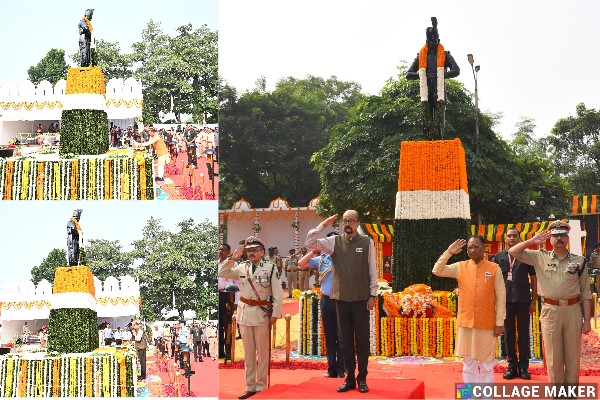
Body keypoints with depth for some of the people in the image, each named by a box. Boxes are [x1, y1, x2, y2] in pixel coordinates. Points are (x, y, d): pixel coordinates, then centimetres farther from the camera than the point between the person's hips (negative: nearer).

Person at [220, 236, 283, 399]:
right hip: (244, 313, 4)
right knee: (248, 352, 11)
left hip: (262, 314, -4)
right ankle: (250, 386, 18)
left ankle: (261, 387, 12)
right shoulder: (242, 267, 6)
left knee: (262, 352, 4)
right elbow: (222, 274, 5)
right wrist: (233, 258, -5)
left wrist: (275, 314, -12)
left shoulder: (271, 268, -7)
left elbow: (278, 293, -8)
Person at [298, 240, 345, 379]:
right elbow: (301, 263, 7)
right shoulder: (322, 259, 8)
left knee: (341, 337, 0)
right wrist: (314, 252, -1)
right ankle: (332, 369, 16)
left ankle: (341, 369, 7)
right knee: (329, 337, 9)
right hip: (327, 301, 4)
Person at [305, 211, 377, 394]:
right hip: (341, 298, 2)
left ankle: (362, 379, 12)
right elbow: (310, 242, -4)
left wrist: (373, 295, -3)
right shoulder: (335, 241, 4)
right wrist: (324, 225, -8)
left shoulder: (367, 242, -1)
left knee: (362, 340, 3)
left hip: (361, 299, -2)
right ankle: (349, 378, 16)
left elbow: (373, 271, 0)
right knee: (345, 341, 8)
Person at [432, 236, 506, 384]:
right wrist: (448, 252, -9)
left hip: (487, 323, -2)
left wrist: (499, 323, -6)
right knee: (468, 364, 7)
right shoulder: (460, 267, 4)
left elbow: (501, 297, -2)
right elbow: (437, 271, -3)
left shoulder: (494, 268, -2)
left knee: (486, 365, 6)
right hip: (465, 323, 2)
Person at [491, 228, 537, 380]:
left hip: (523, 300, -1)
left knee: (524, 333, 4)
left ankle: (524, 367, 10)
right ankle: (512, 366, 14)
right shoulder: (499, 257, 6)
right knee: (509, 334, 6)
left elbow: (533, 279, 4)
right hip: (506, 300, 1)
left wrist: (533, 301, 1)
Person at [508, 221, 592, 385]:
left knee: (573, 357, 7)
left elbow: (585, 293, 5)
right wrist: (532, 241, -5)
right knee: (553, 358, 6)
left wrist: (587, 320, 1)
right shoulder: (540, 257, 5)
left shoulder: (578, 261, 4)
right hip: (550, 311, 0)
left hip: (573, 311, 0)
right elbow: (513, 252, 2)